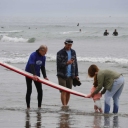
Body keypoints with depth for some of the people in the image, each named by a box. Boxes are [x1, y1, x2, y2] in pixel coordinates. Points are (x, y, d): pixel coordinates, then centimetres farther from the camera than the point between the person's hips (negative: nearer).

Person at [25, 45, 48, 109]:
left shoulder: (43, 57, -1)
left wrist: (45, 76, -6)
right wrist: (34, 75, -50)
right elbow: (31, 65, -36)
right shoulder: (33, 55, -23)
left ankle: (39, 106, 6)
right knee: (29, 90, -6)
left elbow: (42, 67, 7)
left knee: (40, 91, -2)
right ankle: (28, 107, 0)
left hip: (37, 75, 6)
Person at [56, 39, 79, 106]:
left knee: (68, 92, 6)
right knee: (63, 91, -10)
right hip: (62, 75, -5)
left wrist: (76, 75, 11)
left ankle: (66, 106, 13)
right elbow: (59, 64, -11)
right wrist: (66, 63, -28)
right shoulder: (60, 53, -5)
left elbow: (75, 64, 15)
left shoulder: (73, 52, 11)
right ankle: (64, 106, -14)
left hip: (70, 76, 5)